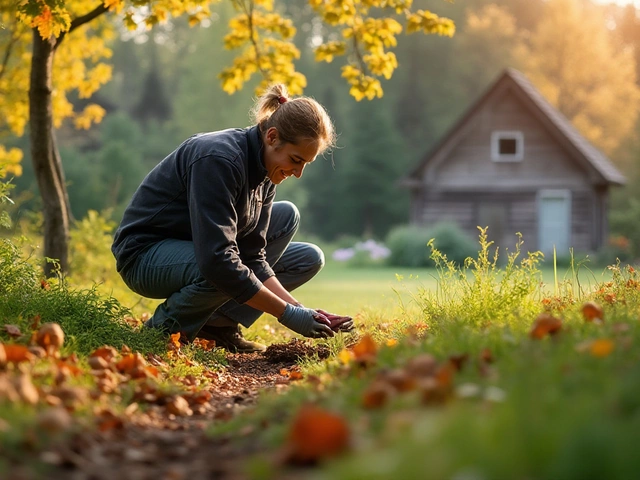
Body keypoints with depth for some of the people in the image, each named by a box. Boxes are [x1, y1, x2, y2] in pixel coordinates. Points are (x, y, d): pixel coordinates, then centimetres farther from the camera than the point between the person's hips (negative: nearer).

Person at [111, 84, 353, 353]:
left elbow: (253, 257, -3)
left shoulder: (264, 172, -2)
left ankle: (220, 322, -5)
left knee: (287, 216, 2)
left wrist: (297, 308, -17)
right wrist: (287, 313, -32)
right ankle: (165, 326, -7)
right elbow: (217, 260, -36)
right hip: (145, 255, -9)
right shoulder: (219, 159, -29)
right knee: (221, 276, -39)